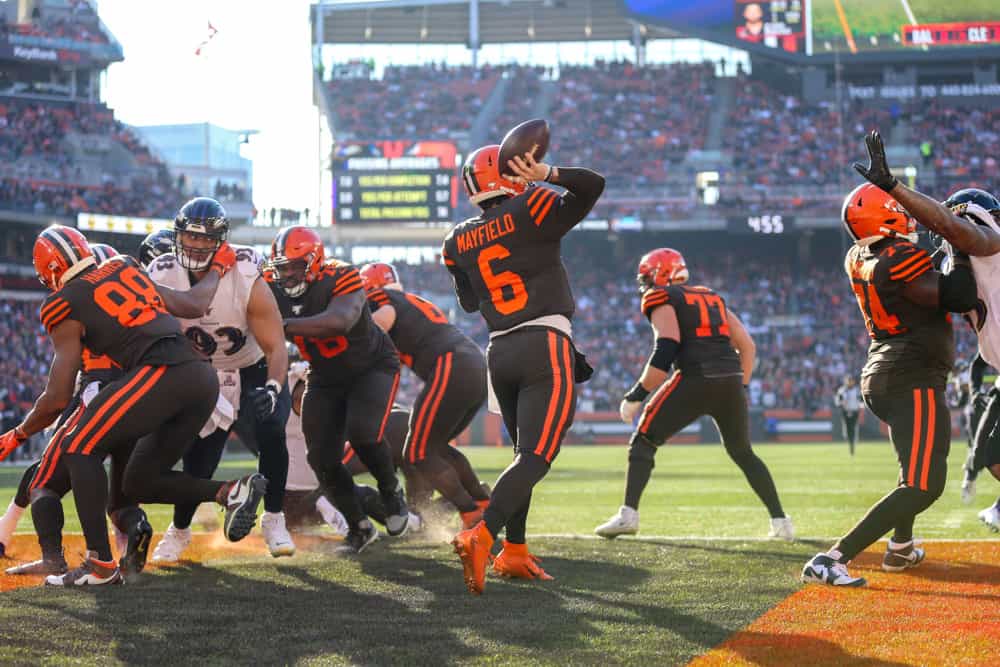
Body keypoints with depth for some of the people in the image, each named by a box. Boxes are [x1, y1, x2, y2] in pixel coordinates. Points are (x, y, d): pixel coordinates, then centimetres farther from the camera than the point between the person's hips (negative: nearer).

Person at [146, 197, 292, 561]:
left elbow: (276, 347, -25)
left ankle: (273, 520, -5)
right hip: (204, 378, 2)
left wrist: (273, 388, -43)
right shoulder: (162, 277, -19)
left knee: (270, 432, -26)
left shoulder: (247, 281, -27)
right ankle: (179, 531, 22)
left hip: (256, 372, -2)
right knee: (198, 458, -6)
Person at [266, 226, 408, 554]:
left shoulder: (340, 278, -31)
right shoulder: (272, 289, -14)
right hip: (325, 378, 5)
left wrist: (284, 326, -55)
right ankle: (359, 527, 14)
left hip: (372, 366, -5)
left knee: (362, 432, -28)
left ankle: (392, 492, 2)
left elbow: (340, 321, -48)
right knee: (322, 458, -6)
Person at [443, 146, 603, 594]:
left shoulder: (459, 242, 12)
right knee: (536, 456, -13)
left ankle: (513, 552, 17)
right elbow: (593, 185, -4)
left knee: (525, 451, 20)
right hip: (546, 346, -6)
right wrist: (546, 174, -7)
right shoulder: (530, 210, -3)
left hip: (500, 353, 6)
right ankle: (482, 536, -31)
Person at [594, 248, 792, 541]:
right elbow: (748, 347, 19)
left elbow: (664, 354, -10)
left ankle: (628, 514, -7)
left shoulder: (662, 300, 4)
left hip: (695, 380, -6)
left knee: (643, 442, 6)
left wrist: (635, 396, -6)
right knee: (743, 452, 23)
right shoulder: (712, 298, 24)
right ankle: (780, 521, 18)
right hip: (732, 380, 6)